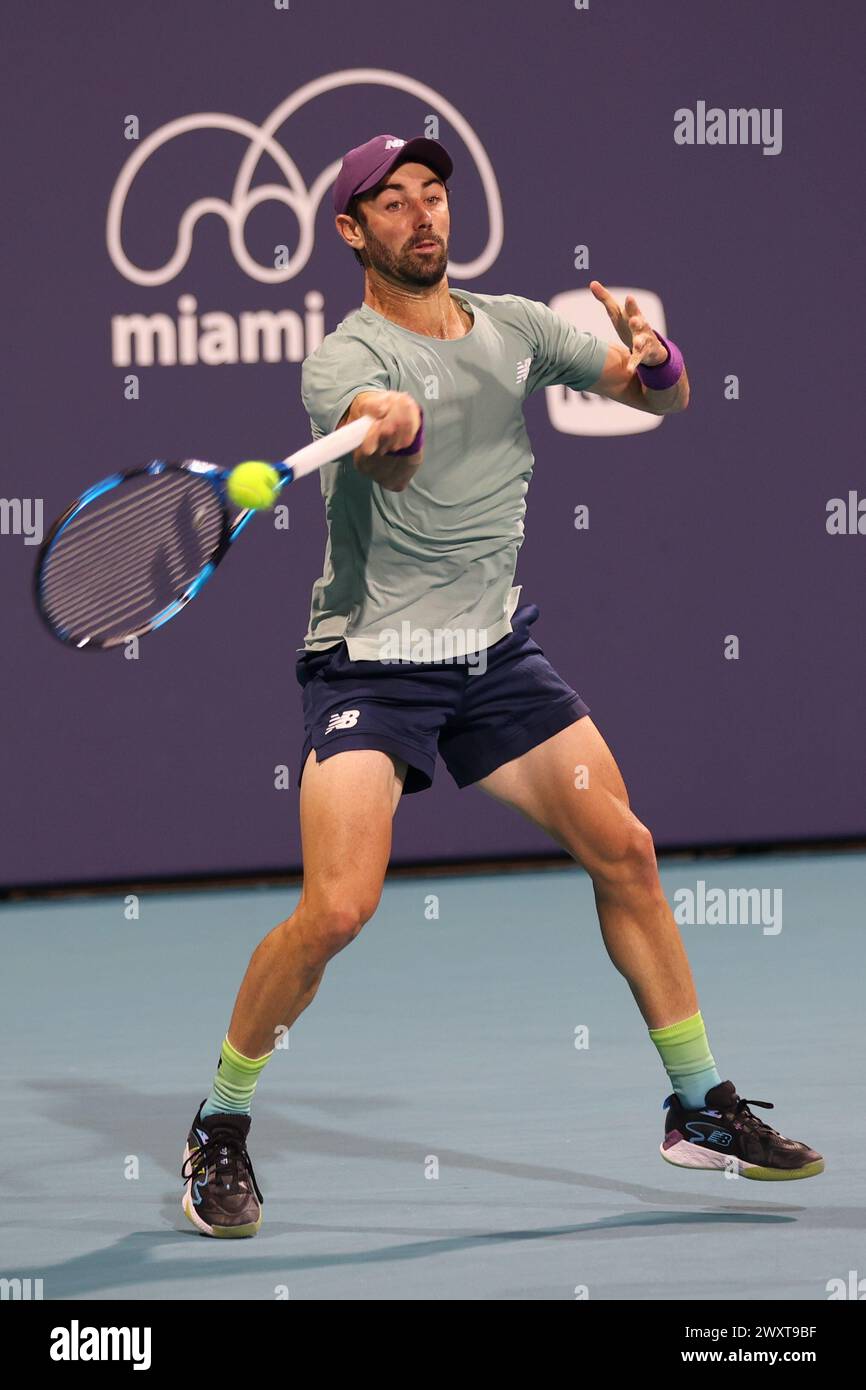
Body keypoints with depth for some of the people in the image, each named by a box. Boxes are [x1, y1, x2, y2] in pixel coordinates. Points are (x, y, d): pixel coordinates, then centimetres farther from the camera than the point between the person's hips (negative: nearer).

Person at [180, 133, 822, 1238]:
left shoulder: (515, 326, 6)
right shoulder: (343, 358, -14)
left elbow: (662, 399, 12)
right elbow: (393, 460, -36)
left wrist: (654, 359, -13)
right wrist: (391, 427, -61)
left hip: (498, 651, 6)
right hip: (372, 661, -6)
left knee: (624, 853, 4)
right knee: (337, 908, -19)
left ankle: (700, 1108, 19)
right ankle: (219, 1131, 0)